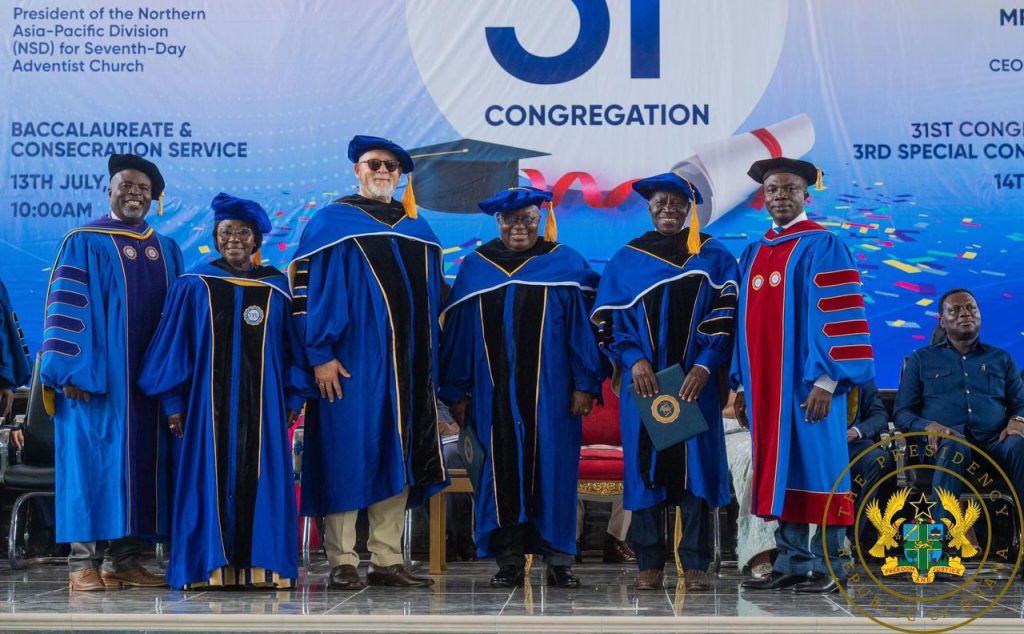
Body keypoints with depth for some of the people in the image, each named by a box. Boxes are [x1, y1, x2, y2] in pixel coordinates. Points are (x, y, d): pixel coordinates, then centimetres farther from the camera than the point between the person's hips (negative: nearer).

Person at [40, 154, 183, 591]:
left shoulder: (167, 250, 15)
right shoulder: (84, 243, -1)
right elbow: (65, 309, -6)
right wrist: (70, 371, -15)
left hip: (150, 377, 5)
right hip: (97, 376, -5)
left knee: (141, 462, 4)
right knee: (93, 460, -5)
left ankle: (124, 559, 11)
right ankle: (83, 562, 0)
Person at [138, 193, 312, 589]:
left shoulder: (277, 289, 7)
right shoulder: (193, 287, 4)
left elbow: (293, 348, 9)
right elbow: (174, 346, 3)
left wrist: (294, 399, 2)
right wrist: (172, 401, -3)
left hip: (261, 404, 1)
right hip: (207, 403, -1)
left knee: (261, 481, 0)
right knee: (209, 479, -2)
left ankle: (260, 566, 4)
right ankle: (210, 567, 3)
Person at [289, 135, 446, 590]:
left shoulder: (417, 230, 16)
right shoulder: (331, 224, 0)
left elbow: (431, 298, 19)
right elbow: (308, 288, -7)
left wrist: (428, 361, 12)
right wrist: (321, 355, -15)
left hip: (405, 365, 6)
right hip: (352, 363, -5)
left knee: (398, 458, 6)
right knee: (348, 455, -4)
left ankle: (387, 560, 12)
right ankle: (342, 563, 2)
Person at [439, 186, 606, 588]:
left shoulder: (565, 264, 4)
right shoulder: (475, 267, 11)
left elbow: (582, 327, 0)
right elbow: (457, 333, 11)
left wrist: (585, 385, -8)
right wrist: (456, 393, 6)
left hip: (549, 390, -2)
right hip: (494, 392, 2)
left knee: (552, 468, -1)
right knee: (501, 469, 1)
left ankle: (558, 559, 6)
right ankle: (509, 560, 7)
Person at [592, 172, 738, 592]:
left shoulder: (714, 258, 7)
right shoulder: (627, 260, 9)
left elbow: (724, 317, 1)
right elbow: (610, 320, 5)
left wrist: (704, 367, -12)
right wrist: (634, 360, -12)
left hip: (695, 381, -1)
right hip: (643, 381, 1)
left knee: (695, 468, -2)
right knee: (645, 468, 0)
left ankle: (695, 564, 3)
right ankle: (649, 564, 6)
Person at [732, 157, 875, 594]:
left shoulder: (822, 247, -4)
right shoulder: (753, 254, 15)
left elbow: (835, 316, -11)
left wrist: (825, 380, -17)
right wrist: (742, 384, 14)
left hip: (807, 383, -6)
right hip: (765, 385, 6)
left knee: (815, 467, -3)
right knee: (779, 472, 7)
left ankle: (828, 567, 3)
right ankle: (790, 564, 13)